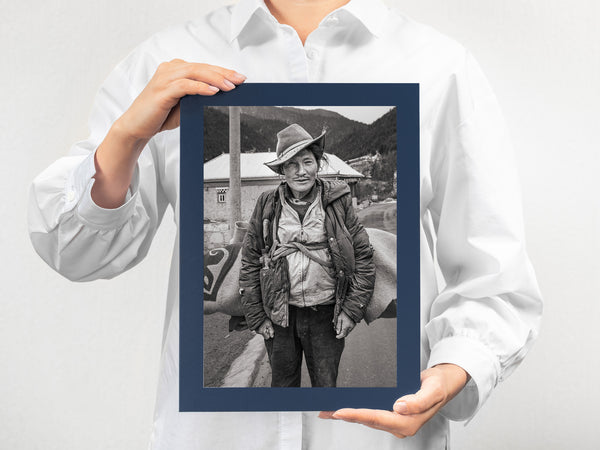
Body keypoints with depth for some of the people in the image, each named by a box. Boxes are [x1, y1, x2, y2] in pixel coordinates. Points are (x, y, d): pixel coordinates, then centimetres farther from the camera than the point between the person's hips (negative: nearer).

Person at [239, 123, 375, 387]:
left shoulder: (338, 202, -1)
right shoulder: (267, 206, 1)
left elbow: (363, 255, 1)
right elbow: (250, 262, 4)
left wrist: (352, 310, -5)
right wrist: (256, 317, -1)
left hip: (326, 316, -1)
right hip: (280, 316, 1)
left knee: (326, 385, 10)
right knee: (283, 383, 14)